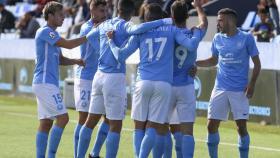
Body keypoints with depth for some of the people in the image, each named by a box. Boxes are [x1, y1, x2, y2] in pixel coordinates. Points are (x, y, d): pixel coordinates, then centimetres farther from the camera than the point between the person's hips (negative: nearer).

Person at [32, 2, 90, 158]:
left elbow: (60, 60, 20)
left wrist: (76, 61, 2)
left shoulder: (53, 34, 19)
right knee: (63, 118, -13)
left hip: (47, 84, 10)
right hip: (45, 83, -10)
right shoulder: (45, 32, -11)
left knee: (46, 123, 6)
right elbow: (69, 44, -18)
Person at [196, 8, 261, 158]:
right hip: (220, 89, 4)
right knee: (212, 125, 0)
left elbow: (257, 63, -1)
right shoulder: (217, 38, 8)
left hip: (240, 90, -4)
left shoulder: (246, 38, -4)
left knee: (242, 127, -8)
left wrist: (252, 83, -13)